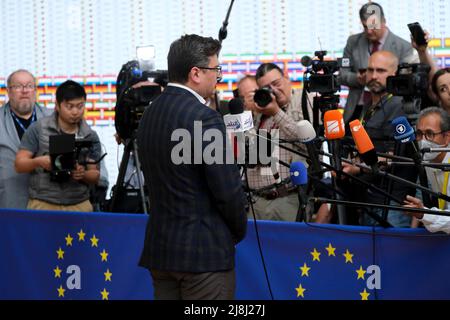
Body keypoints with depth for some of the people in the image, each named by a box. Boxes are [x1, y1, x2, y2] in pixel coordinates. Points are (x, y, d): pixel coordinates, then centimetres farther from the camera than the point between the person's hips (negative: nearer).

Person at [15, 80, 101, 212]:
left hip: (80, 205, 2)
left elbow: (95, 176, 10)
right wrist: (38, 161, -20)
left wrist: (83, 175, -13)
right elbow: (19, 165, 1)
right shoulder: (38, 129, 0)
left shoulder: (91, 136, 6)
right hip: (43, 204, -2)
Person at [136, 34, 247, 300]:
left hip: (159, 248, 8)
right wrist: (239, 231, 2)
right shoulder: (204, 117, -16)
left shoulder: (150, 112, 9)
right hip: (204, 250, -8)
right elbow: (228, 190, -15)